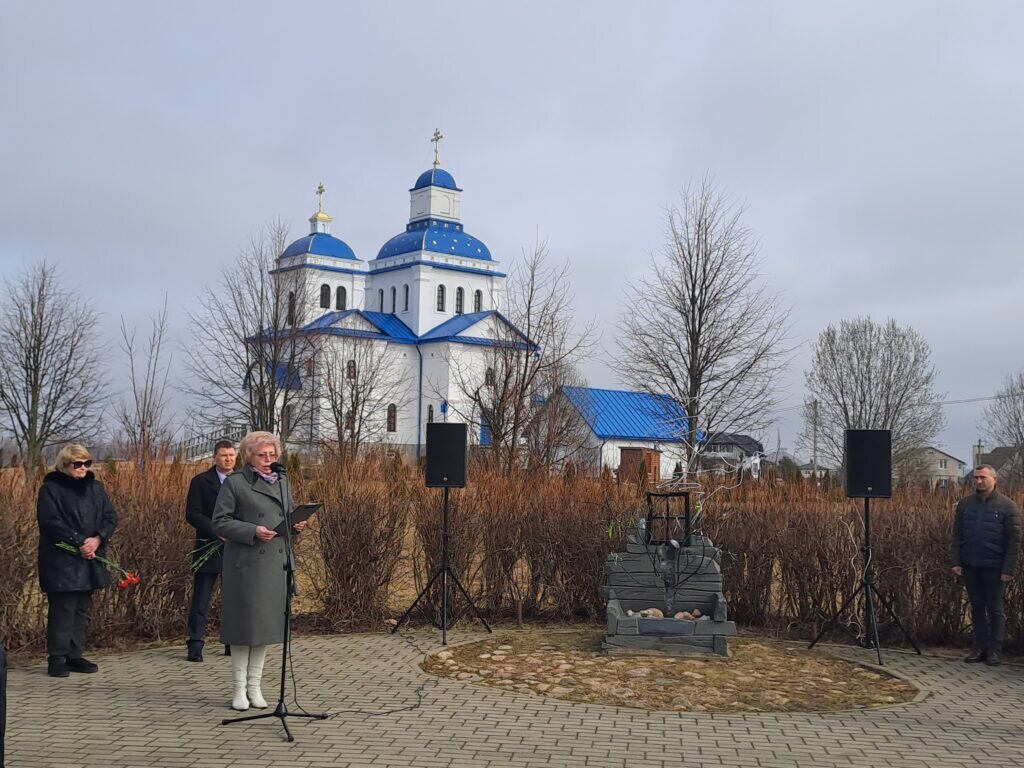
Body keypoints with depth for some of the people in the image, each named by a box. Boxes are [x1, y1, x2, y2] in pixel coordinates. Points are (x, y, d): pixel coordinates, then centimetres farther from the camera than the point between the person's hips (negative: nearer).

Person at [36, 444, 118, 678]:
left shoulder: (95, 487, 11)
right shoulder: (50, 488, -5)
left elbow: (110, 517, 6)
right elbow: (50, 521, -15)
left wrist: (97, 539, -12)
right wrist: (79, 542, -19)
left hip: (89, 560, 6)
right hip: (61, 561, -6)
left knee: (81, 610, 10)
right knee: (62, 610, -5)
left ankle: (75, 656, 17)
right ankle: (57, 658, 2)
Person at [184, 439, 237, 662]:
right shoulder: (201, 482, 0)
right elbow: (192, 514, -6)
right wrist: (216, 532, -16)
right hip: (209, 549, -3)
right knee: (200, 600, -1)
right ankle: (195, 645, 4)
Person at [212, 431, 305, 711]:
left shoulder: (283, 481, 12)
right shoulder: (234, 483, -5)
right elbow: (220, 522, -8)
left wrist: (296, 524, -3)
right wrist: (252, 531, -19)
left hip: (276, 562, 5)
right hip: (245, 562, -5)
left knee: (267, 622, 9)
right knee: (244, 622, -1)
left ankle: (254, 686, 20)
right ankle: (239, 688, 12)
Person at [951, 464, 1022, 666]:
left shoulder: (1007, 506, -5)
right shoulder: (965, 504, 6)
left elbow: (1015, 540, -7)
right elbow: (957, 535, 8)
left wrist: (1009, 569, -11)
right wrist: (956, 562, 1)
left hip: (994, 568, -4)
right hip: (970, 566, 4)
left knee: (995, 609, 4)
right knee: (977, 608, 10)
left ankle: (995, 650, 12)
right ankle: (980, 647, 18)